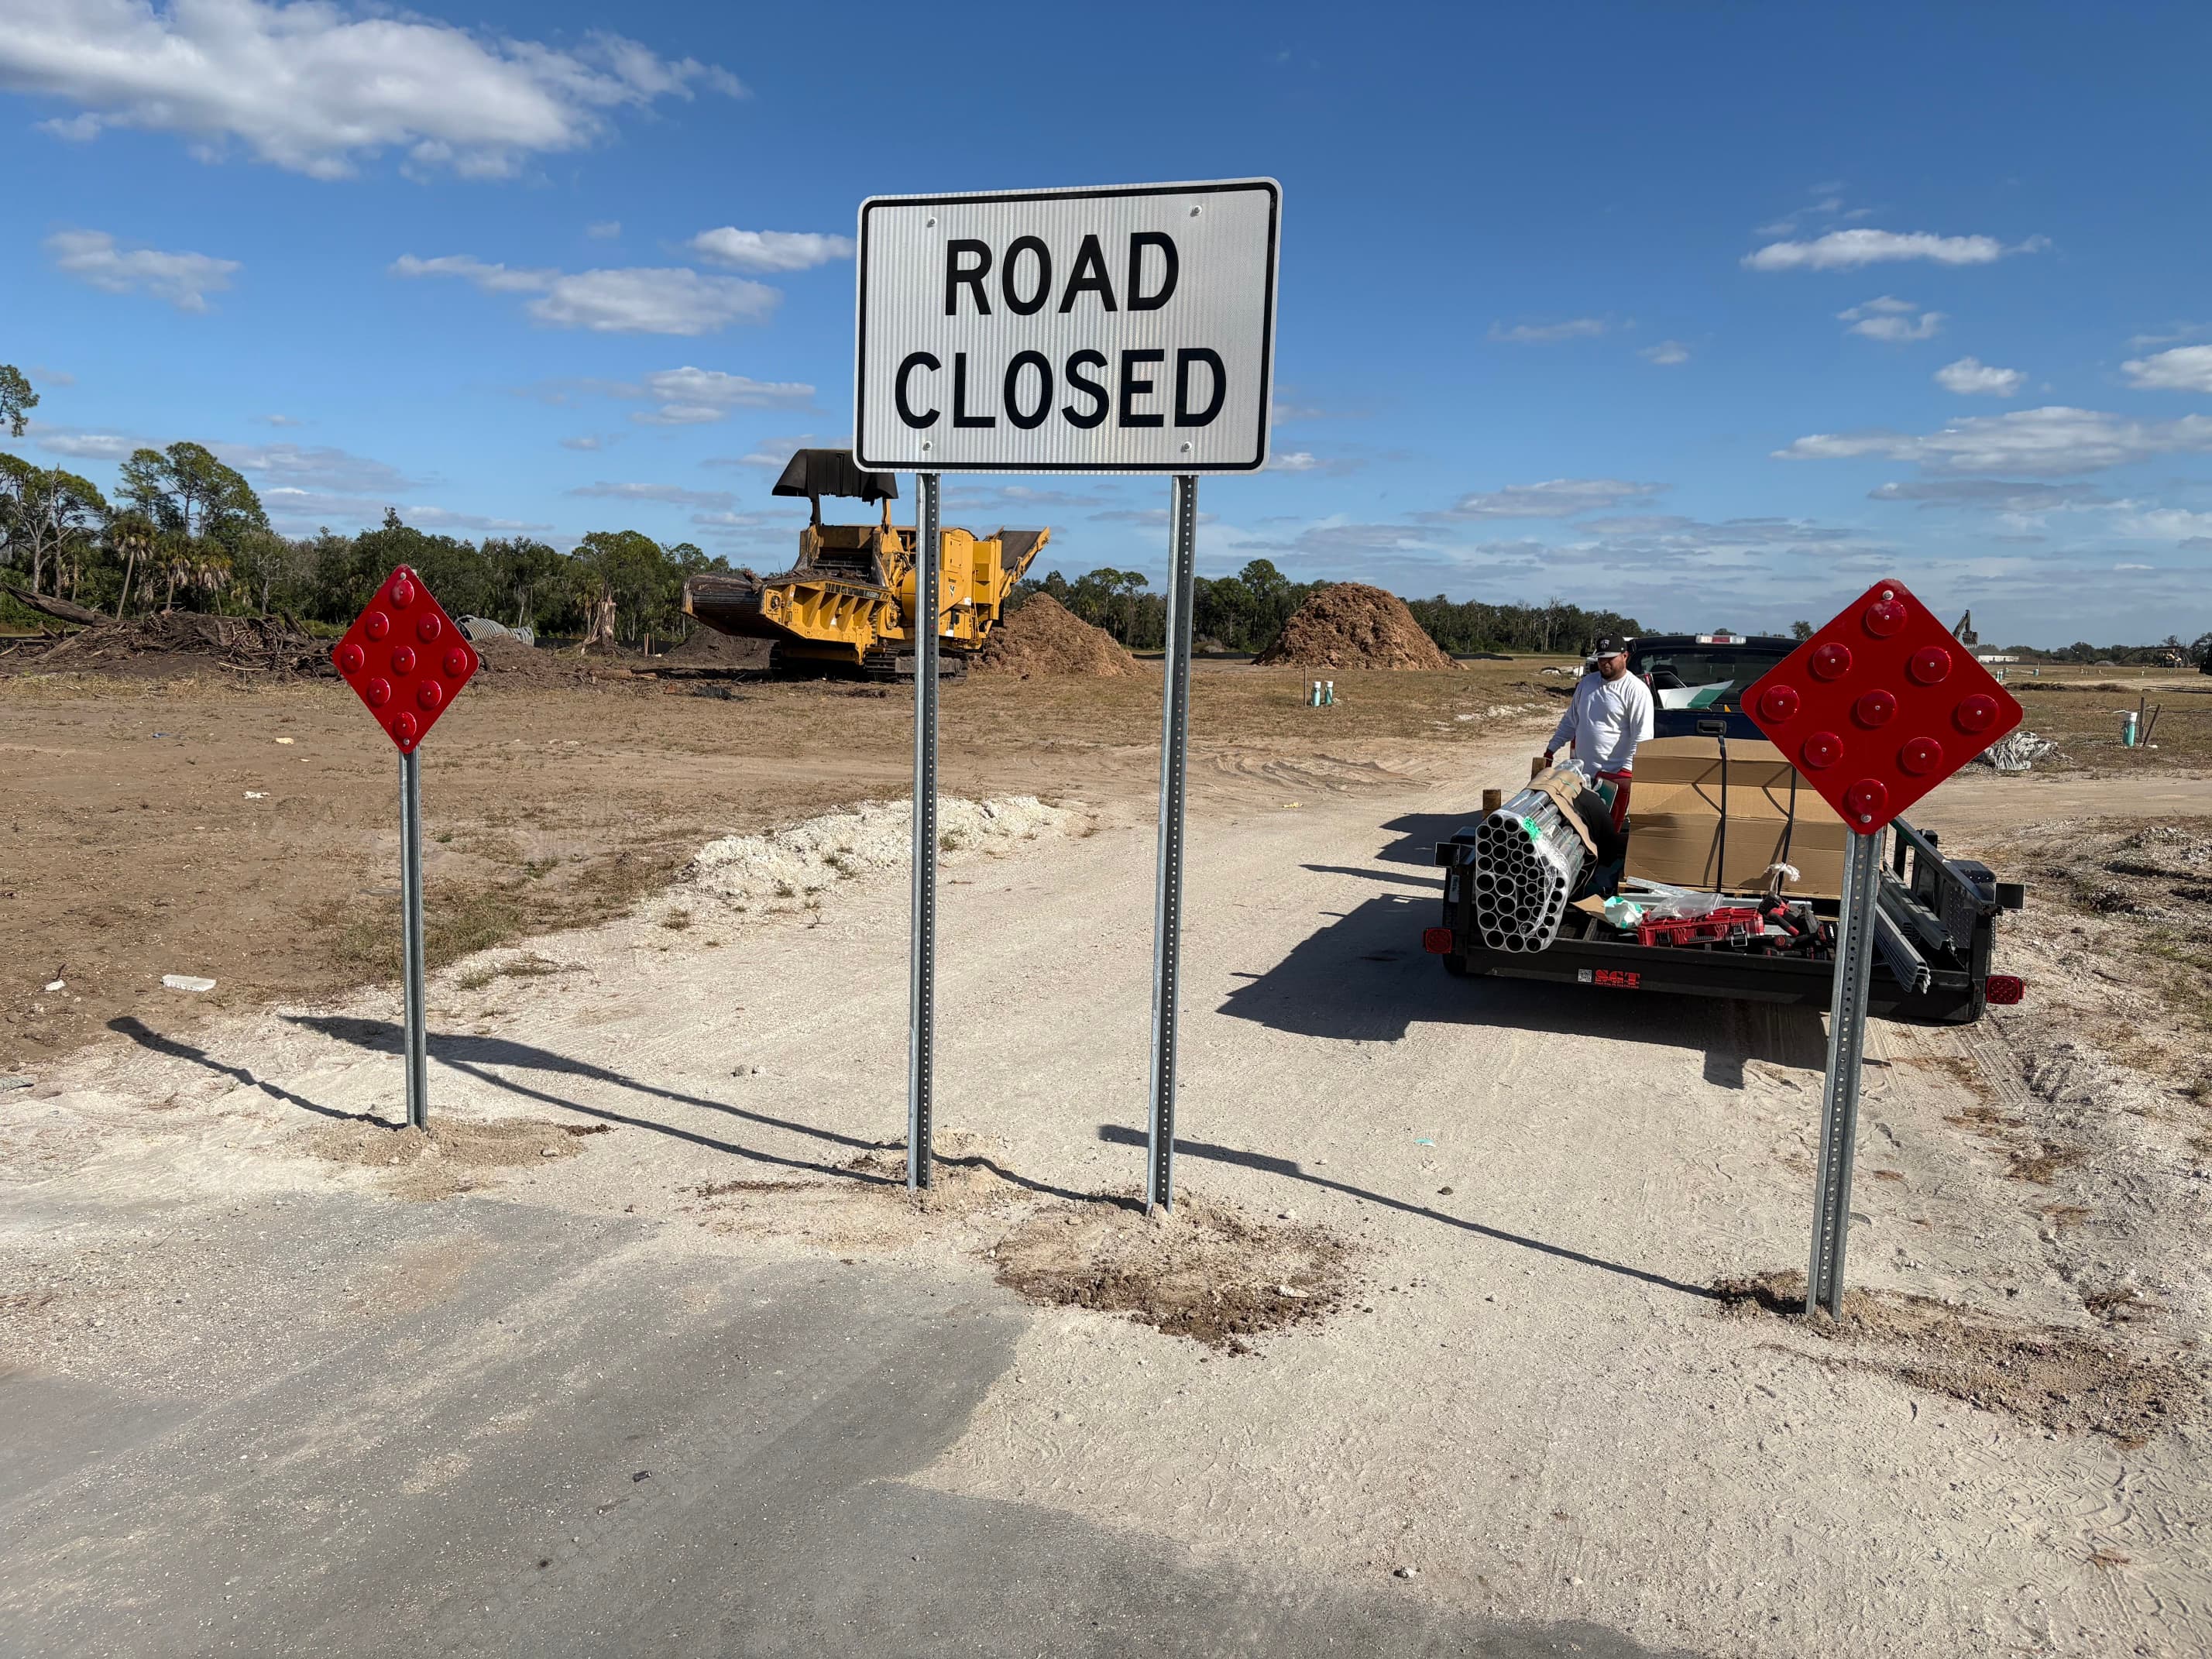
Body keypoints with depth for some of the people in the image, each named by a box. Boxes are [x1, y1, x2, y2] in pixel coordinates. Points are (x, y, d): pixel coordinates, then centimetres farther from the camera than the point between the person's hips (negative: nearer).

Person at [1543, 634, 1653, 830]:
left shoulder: (1637, 690, -9)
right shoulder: (1587, 683, 13)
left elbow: (1642, 737, -14)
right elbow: (1570, 721, 23)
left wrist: (1626, 770, -21)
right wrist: (1551, 751, 19)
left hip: (1614, 777, -7)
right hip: (1582, 773, 7)